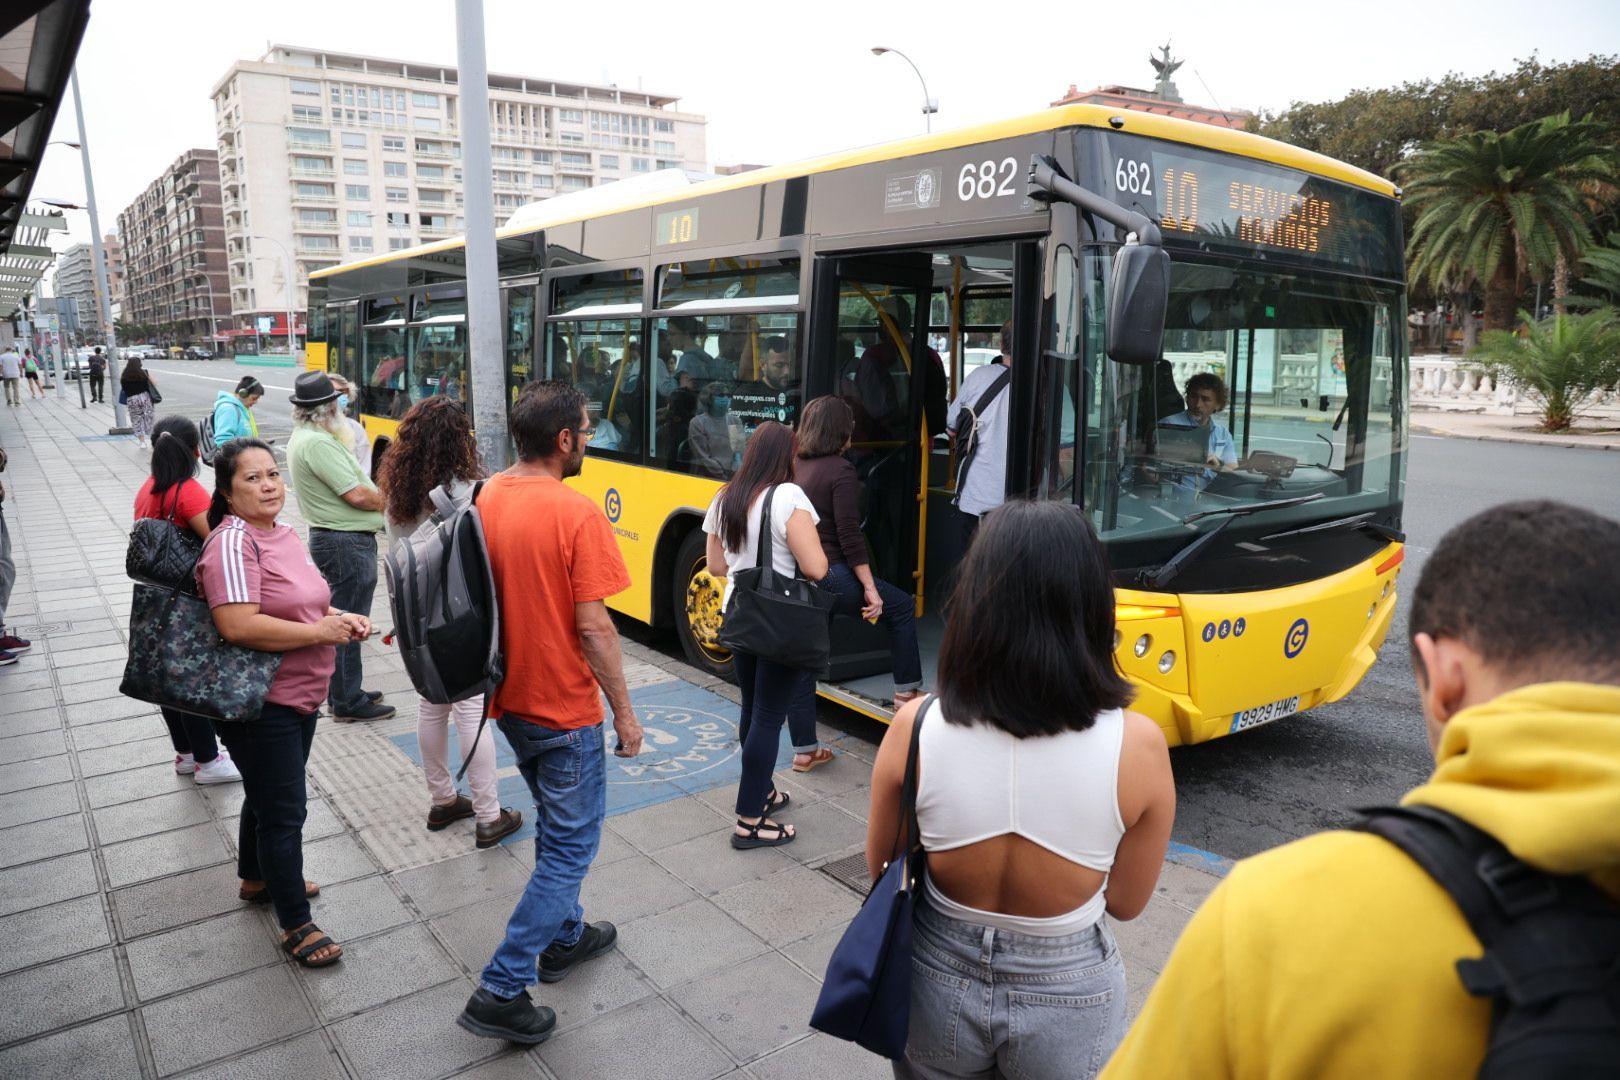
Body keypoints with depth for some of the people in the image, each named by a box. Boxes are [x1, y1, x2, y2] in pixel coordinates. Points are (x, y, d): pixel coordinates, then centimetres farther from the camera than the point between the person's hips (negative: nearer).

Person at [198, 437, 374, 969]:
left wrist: (342, 616, 2)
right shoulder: (233, 541, -21)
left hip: (300, 695, 9)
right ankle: (296, 926, 14)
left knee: (269, 796, 26)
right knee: (284, 812, 0)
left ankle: (256, 879, 48)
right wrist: (322, 632, -24)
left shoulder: (282, 532, 7)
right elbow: (238, 625, -32)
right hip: (261, 705, -9)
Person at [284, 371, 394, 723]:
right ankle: (348, 703, 9)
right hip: (347, 544, -11)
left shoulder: (301, 437, 13)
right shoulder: (319, 443, -21)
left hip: (331, 537, 11)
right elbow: (357, 495, -21)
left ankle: (345, 692, 32)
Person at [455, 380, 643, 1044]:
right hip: (565, 711, -8)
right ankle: (501, 990, 10)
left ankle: (564, 938, 42)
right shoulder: (576, 512, -22)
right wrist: (624, 712, -11)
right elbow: (593, 627, -22)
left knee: (556, 827, 26)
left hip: (509, 701, 8)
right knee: (572, 846, 8)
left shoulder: (485, 499, -1)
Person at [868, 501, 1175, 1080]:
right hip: (1068, 996, 0)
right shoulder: (1137, 744, -23)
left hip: (937, 984, 0)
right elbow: (1127, 900, -7)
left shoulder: (915, 728, -22)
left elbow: (884, 868, -4)